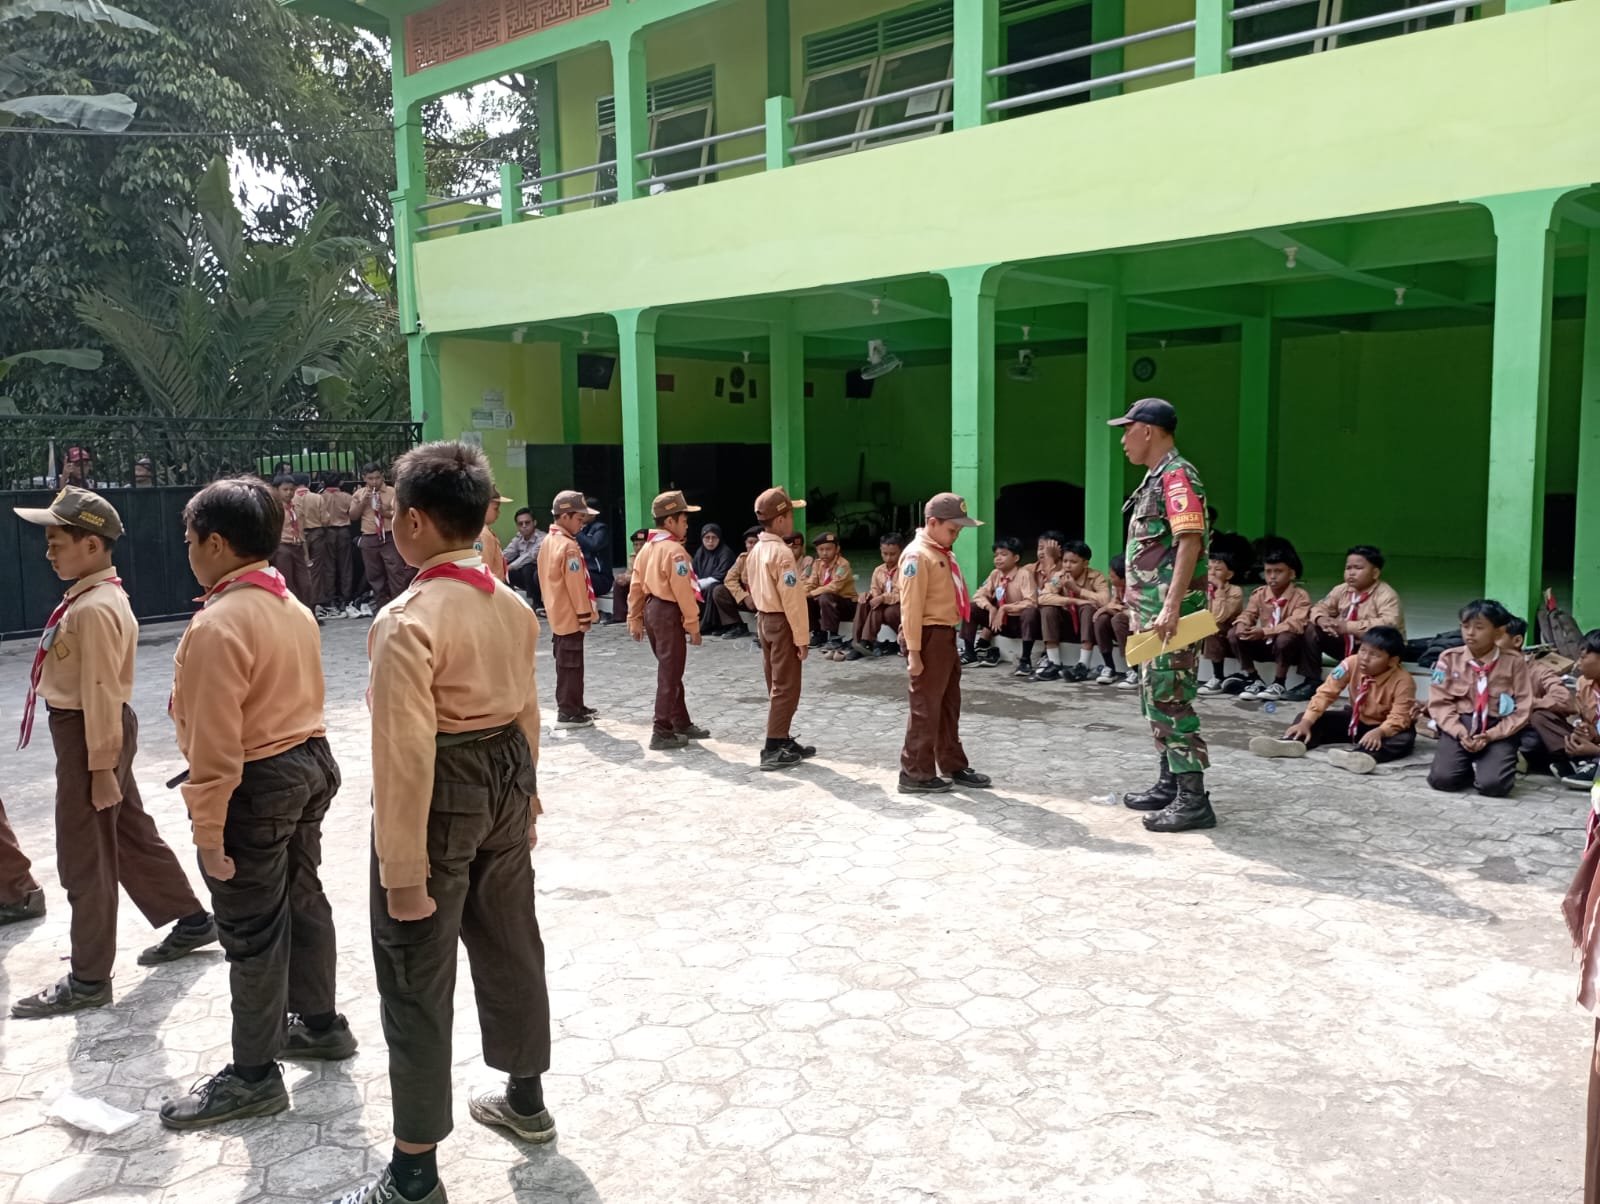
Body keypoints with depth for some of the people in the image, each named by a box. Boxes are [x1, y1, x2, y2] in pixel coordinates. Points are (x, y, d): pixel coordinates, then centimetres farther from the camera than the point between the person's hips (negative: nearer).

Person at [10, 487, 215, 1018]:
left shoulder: (96, 608, -23)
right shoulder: (91, 597, 9)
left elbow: (101, 691, -23)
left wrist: (101, 767, -21)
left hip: (89, 734, -10)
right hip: (87, 730, 10)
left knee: (84, 859, 2)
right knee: (132, 835, 21)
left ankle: (89, 979, 15)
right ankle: (191, 920, 36)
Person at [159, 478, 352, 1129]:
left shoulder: (218, 624, -22)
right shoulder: (294, 607, 6)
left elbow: (216, 743, -23)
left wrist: (209, 832, -18)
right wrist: (299, 757, 22)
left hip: (256, 786, -9)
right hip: (310, 761, 9)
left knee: (252, 930, 3)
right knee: (304, 899, 22)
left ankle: (254, 1075, 17)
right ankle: (319, 1024, 38)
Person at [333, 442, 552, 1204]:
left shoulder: (407, 621, -22)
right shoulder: (513, 606, 2)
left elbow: (406, 754, -23)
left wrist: (403, 869, -17)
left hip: (443, 795, -8)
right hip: (505, 782, 8)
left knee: (417, 979, 5)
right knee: (509, 945, 22)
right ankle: (526, 1099, 41)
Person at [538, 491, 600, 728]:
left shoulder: (548, 541, 10)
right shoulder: (568, 546, -20)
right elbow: (576, 585, -20)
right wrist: (585, 615, -15)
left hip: (557, 614, 10)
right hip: (570, 615, -10)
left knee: (567, 663, 16)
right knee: (570, 665, -3)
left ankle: (573, 706, 25)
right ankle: (567, 713, 1)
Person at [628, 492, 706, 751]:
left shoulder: (647, 547, 10)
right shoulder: (674, 550, -18)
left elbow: (636, 586, 12)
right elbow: (683, 591, -20)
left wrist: (635, 619, 18)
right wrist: (693, 624, -15)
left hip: (652, 610, 9)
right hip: (669, 613, -9)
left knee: (670, 671, 17)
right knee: (669, 675, -2)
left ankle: (681, 723, 27)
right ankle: (662, 732, 1)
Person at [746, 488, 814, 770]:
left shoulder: (756, 550, 8)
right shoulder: (781, 552, -20)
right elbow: (792, 599, -21)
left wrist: (764, 613, 19)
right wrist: (802, 636, -17)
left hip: (764, 620, 9)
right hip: (781, 622, -9)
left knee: (776, 685, 15)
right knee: (786, 687, -3)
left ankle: (784, 740, 23)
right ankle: (773, 749, -1)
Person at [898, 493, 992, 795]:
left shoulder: (942, 554, 15)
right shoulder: (917, 555, -16)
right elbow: (911, 607, -19)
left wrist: (950, 635, 19)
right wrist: (914, 651, -21)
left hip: (946, 636, 10)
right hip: (929, 637, -10)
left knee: (949, 707, 17)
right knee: (925, 708, -2)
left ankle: (954, 766, 28)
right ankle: (916, 774, 6)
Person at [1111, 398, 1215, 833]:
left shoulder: (1177, 475, -12)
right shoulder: (1156, 478, 18)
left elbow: (1190, 542, -22)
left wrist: (1172, 606, -29)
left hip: (1170, 611, -11)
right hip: (1153, 611, 11)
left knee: (1170, 700, -9)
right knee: (1155, 697, 16)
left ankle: (1194, 800, -4)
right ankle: (1169, 784, 26)